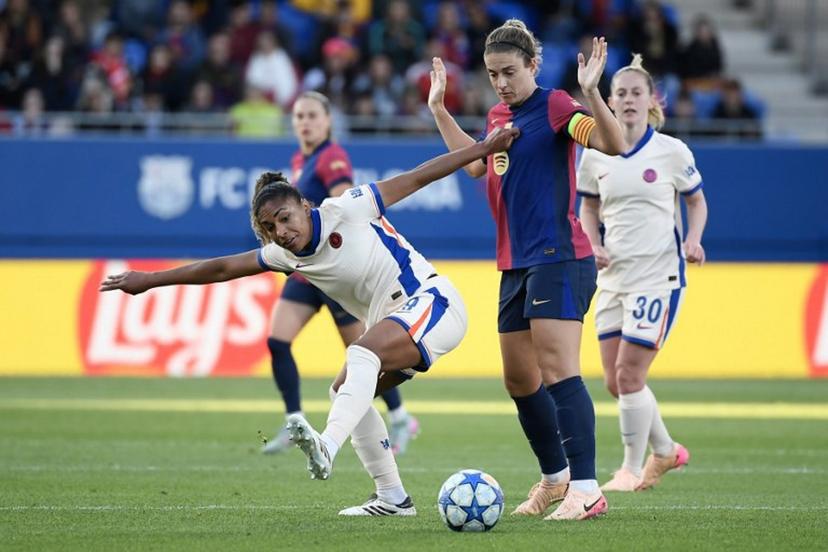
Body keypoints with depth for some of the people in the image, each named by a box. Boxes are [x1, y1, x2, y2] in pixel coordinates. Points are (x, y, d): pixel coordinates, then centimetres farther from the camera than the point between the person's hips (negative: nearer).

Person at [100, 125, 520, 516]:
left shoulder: (344, 211, -11)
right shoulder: (285, 256, 8)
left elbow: (413, 179, -7)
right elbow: (222, 268, 16)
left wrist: (483, 149, -7)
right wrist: (150, 280, 18)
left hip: (432, 301, -9)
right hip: (394, 323, 9)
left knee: (363, 352, -30)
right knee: (345, 392, 6)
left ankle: (326, 448, -50)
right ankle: (392, 498, 8)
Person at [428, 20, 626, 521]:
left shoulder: (555, 106, -9)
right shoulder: (499, 117, 14)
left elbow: (614, 144, -24)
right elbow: (476, 164, 33)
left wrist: (591, 92, -36)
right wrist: (439, 110, 31)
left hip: (559, 258, -9)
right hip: (516, 264, 9)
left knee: (558, 371, -18)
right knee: (519, 379, 14)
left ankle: (586, 489, -22)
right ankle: (556, 478, 31)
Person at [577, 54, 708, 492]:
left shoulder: (672, 151, -6)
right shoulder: (596, 155, 3)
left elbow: (697, 200, 8)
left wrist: (693, 239, -10)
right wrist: (594, 245, -2)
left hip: (659, 275, -5)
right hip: (613, 275, 5)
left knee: (628, 373, -11)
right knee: (615, 381, 7)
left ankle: (632, 469, 4)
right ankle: (665, 450, 29)